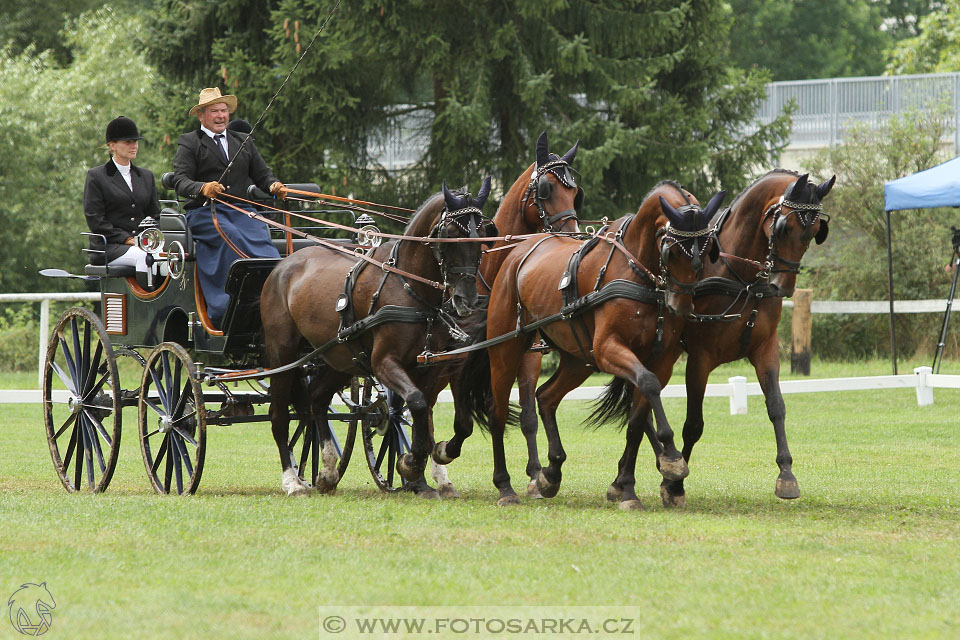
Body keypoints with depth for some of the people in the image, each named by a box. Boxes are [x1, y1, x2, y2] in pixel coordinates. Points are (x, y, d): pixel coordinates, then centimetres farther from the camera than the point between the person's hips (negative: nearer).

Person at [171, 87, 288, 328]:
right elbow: (180, 180, -5)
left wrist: (274, 186, -6)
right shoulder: (188, 143, 8)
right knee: (232, 237, -34)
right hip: (203, 212, -4)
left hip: (240, 211, 4)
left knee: (261, 238, -27)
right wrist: (203, 188, -26)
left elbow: (262, 174, 19)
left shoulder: (244, 141, 24)